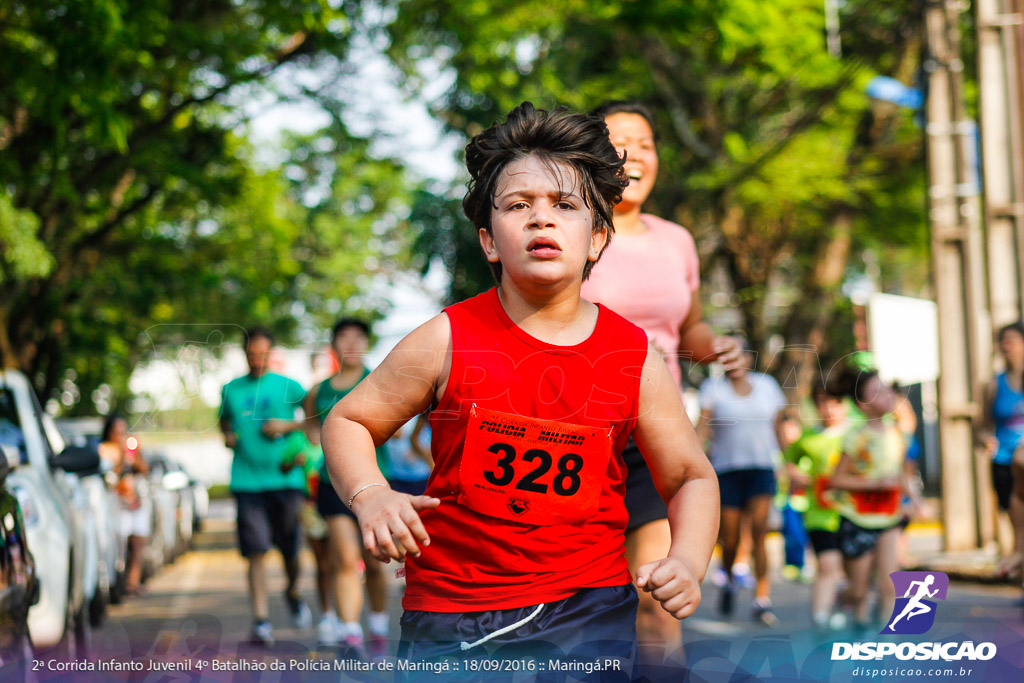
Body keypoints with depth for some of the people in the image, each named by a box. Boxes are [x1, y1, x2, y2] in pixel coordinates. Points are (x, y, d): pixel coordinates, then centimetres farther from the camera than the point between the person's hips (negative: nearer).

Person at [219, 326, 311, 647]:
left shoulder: (288, 387, 3)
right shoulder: (231, 390, 10)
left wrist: (289, 426, -6)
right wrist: (228, 436, 6)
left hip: (285, 479, -1)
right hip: (247, 482, 1)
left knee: (290, 549, 6)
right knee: (256, 552, -7)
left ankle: (293, 593, 36)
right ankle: (261, 618, -6)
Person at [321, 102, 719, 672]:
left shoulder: (636, 359, 0)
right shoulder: (448, 341, -4)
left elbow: (692, 478, 12)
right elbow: (347, 422, 7)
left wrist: (687, 562, -7)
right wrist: (370, 497, -13)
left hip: (587, 612, 1)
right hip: (449, 617, 0)